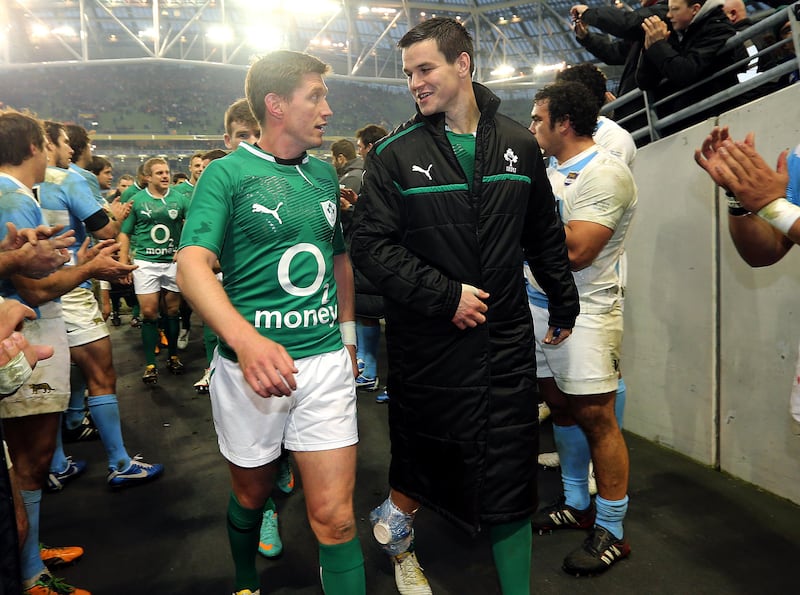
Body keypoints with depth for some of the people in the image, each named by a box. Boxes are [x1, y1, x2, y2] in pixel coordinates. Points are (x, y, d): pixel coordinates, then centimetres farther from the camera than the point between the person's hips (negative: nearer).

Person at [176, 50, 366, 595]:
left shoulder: (324, 174, 10)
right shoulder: (227, 172, -5)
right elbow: (193, 264, -17)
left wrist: (349, 337, 17)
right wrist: (245, 339, -34)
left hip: (326, 362, 3)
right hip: (251, 363, -2)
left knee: (335, 515, -1)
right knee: (251, 494, 20)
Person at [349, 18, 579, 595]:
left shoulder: (518, 143, 4)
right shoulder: (395, 154, -5)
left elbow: (546, 235, 13)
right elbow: (370, 244, -10)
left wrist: (564, 305, 18)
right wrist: (444, 295, -17)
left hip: (507, 336, 3)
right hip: (428, 340, -2)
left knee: (510, 469, 9)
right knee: (424, 457, 14)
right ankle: (395, 526, 47)